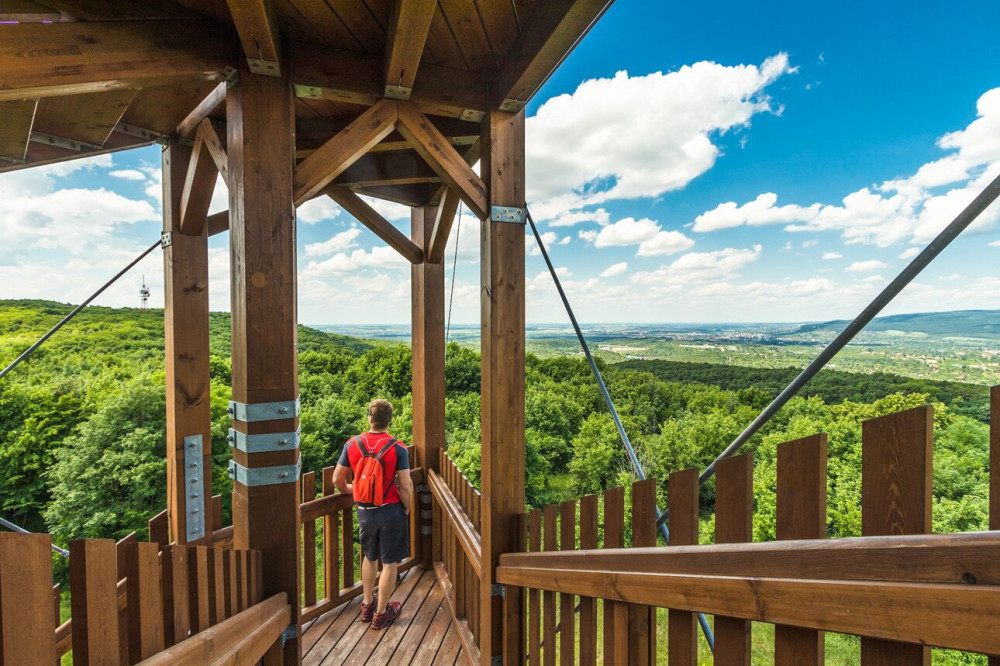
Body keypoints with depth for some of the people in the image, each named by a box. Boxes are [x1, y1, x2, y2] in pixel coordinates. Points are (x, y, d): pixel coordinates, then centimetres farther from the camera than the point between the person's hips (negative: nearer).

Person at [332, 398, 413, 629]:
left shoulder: (352, 444, -6)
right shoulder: (397, 448, -16)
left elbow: (337, 480, 1)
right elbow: (405, 486, -17)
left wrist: (348, 489, 22)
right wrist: (407, 508, 1)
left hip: (364, 511, 4)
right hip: (391, 510, -4)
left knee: (370, 557, 26)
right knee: (389, 562, 12)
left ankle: (368, 605, 41)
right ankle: (381, 613, 25)